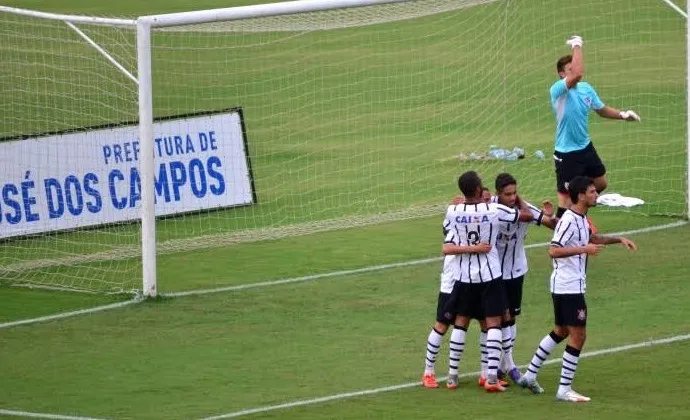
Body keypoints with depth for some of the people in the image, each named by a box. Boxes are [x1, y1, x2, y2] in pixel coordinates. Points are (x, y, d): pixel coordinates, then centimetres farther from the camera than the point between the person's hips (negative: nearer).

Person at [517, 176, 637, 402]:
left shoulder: (581, 218, 12)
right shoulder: (569, 220, -19)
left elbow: (592, 238, 32)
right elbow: (554, 251, -27)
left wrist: (618, 239, 21)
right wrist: (584, 249, -30)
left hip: (566, 287, 10)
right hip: (569, 287, -10)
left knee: (561, 331, 19)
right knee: (578, 335, -7)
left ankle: (530, 375, 26)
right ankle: (564, 389, -4)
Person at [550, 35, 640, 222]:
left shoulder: (586, 88, 2)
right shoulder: (558, 90, -21)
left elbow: (601, 109, 18)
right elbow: (577, 74, -41)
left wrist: (622, 114, 2)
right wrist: (577, 46, -31)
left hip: (586, 147, 8)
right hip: (566, 153, -8)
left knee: (601, 183, 22)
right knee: (566, 197, -3)